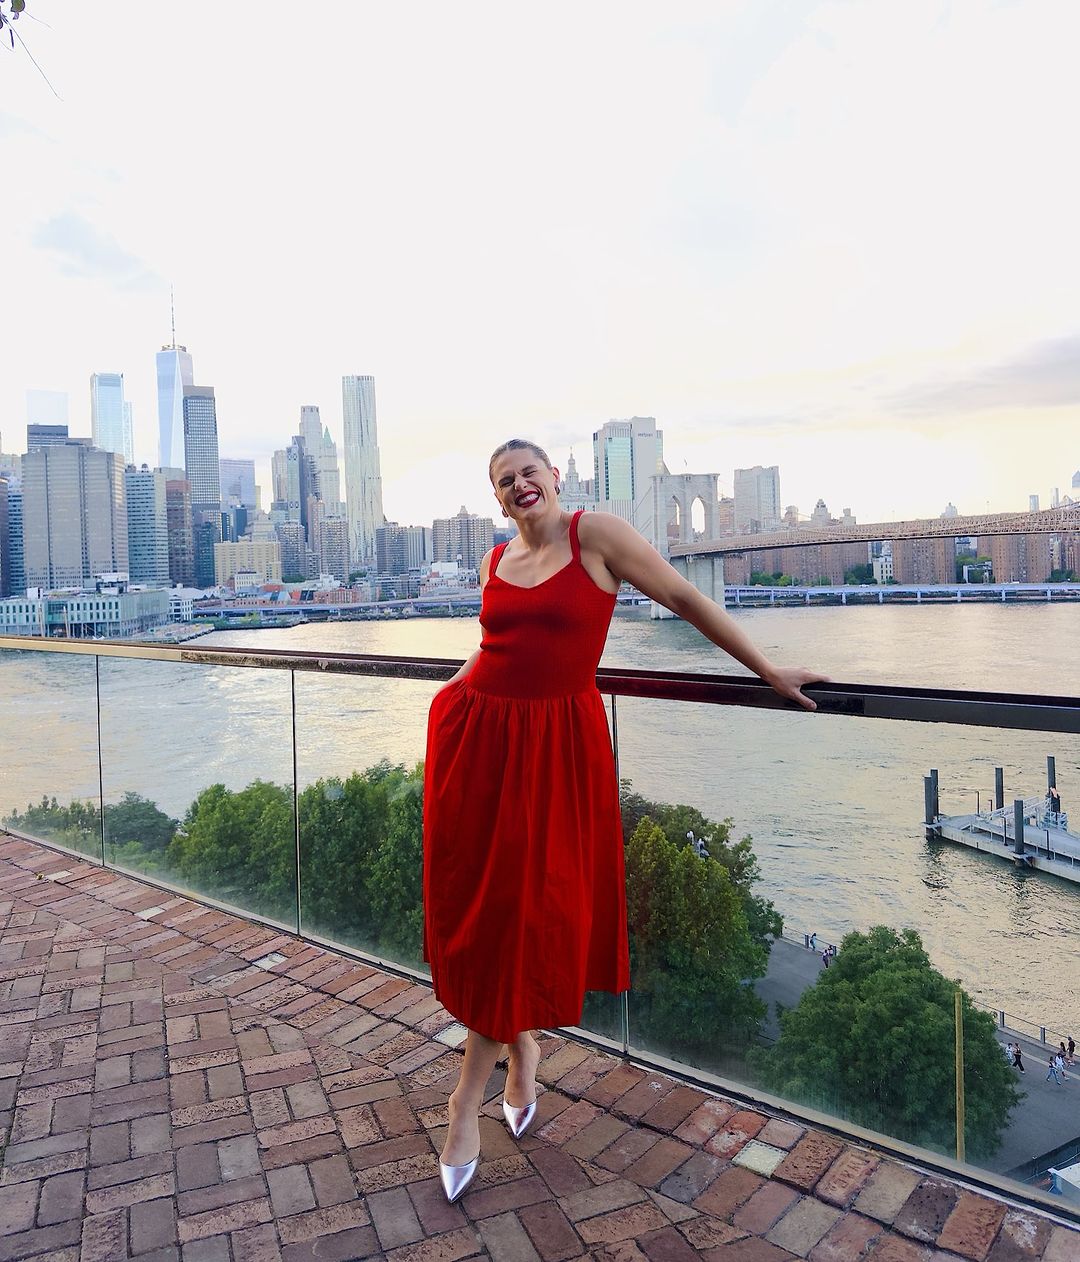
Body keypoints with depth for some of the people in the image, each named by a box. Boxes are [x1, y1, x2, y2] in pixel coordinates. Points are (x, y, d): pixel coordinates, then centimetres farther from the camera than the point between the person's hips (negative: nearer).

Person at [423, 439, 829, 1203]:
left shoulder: (596, 535, -5)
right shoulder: (495, 561, 9)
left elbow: (687, 601, -4)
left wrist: (769, 671, -3)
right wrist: (458, 687, 20)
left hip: (558, 739, -4)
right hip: (475, 731, 5)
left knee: (531, 907, 0)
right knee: (475, 901, 7)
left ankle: (469, 1096, 20)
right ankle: (520, 1042, 35)